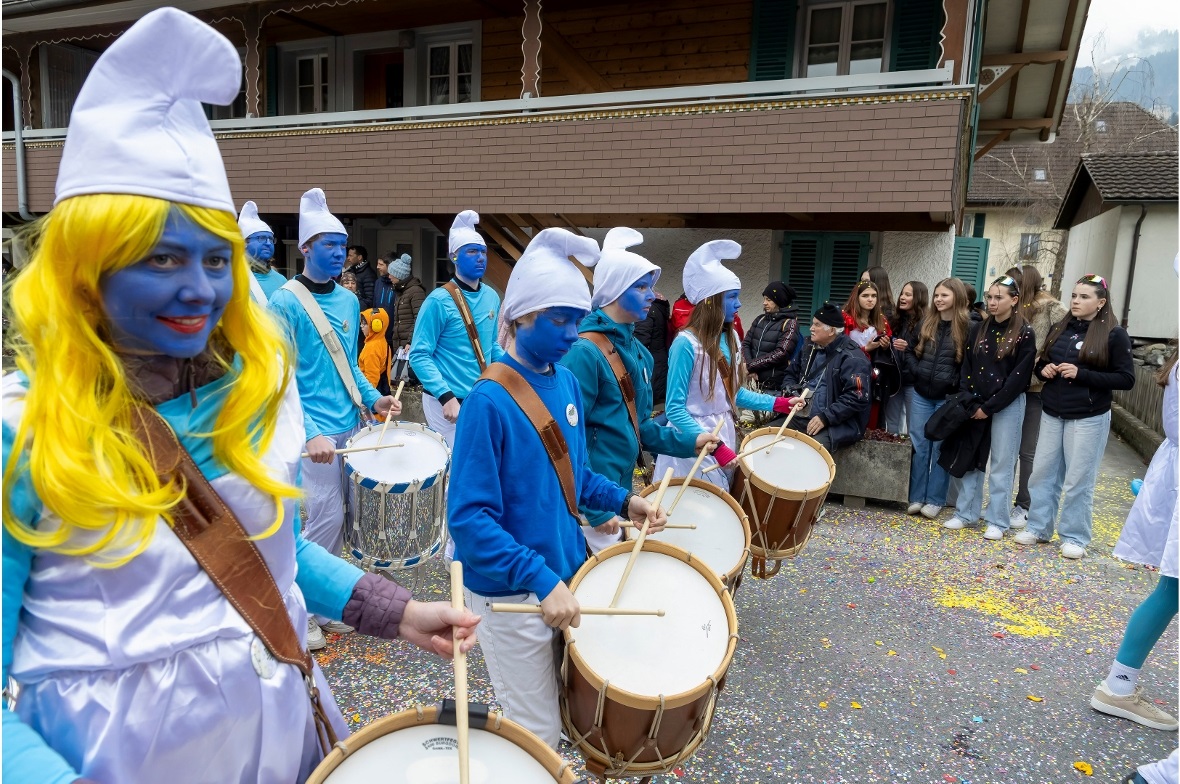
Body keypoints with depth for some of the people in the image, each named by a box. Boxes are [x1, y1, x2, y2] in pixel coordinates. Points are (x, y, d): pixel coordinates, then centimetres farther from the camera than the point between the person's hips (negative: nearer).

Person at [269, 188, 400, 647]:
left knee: (338, 519, 11)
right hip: (315, 432, -6)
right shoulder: (286, 303, -9)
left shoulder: (348, 302, 12)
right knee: (327, 518, -5)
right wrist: (310, 434, -23)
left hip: (350, 426, 7)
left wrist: (372, 398, 3)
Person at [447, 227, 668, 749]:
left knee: (568, 709, 22)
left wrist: (623, 501, 1)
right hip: (509, 591, -7)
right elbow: (468, 517, -24)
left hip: (565, 567, 7)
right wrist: (539, 579, -30)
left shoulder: (565, 382, 1)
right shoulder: (489, 401, -22)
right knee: (538, 736, 9)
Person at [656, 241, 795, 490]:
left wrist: (776, 403, 6)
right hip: (693, 445, -8)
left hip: (725, 435, 8)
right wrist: (715, 447, -24)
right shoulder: (686, 343, -19)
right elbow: (674, 409, -19)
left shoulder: (730, 339, 6)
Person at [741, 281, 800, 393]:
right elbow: (745, 343, 6)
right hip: (753, 383, 5)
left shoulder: (790, 323, -4)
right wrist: (749, 368, -11)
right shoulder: (760, 319, 12)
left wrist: (750, 366, -13)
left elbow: (781, 353, -14)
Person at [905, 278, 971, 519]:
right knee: (919, 446, 6)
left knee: (941, 448, 4)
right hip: (921, 394, 4)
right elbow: (910, 350, 15)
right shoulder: (926, 322, 8)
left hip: (947, 398, -4)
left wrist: (955, 383, -16)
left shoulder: (968, 327, -6)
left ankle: (935, 500, 13)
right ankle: (916, 497, 14)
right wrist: (916, 371, 0)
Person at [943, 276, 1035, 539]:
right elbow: (967, 365, 7)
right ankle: (966, 513, 19)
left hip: (1007, 406, -4)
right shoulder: (980, 329, 8)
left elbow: (1019, 377, -11)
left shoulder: (1024, 334, -7)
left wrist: (989, 407, -13)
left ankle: (997, 521, 10)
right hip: (975, 405, 5)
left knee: (1001, 464, 1)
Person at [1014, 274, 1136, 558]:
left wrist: (1082, 374, -19)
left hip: (1088, 419, -5)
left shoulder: (1114, 335, -7)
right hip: (1051, 414, 5)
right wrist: (1044, 370, -5)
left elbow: (1126, 379, -11)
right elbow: (1041, 363, 18)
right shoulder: (1059, 329, 8)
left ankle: (1075, 537, 16)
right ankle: (1038, 528, 22)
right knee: (1043, 474, 10)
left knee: (1078, 480, 3)